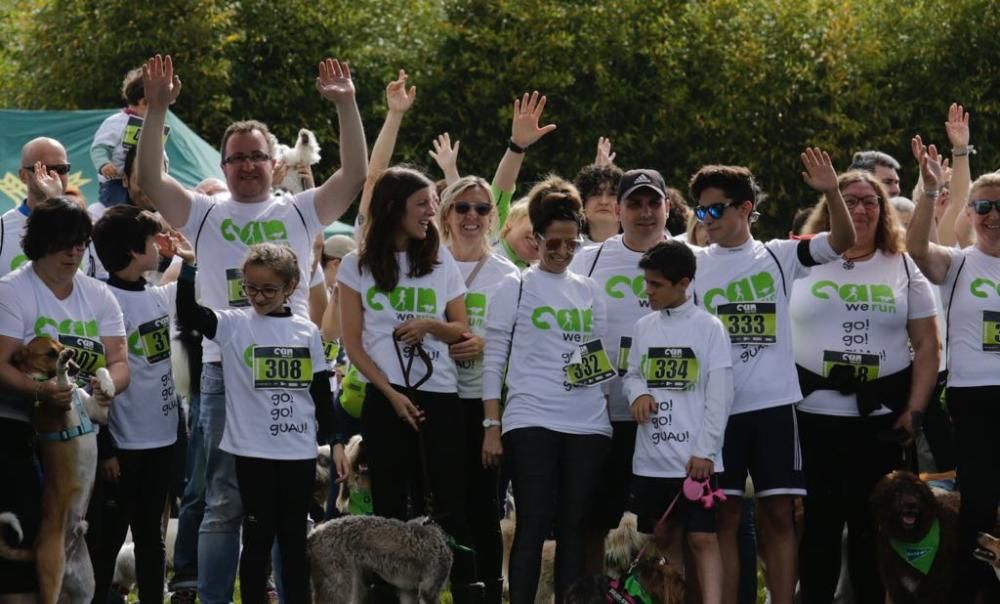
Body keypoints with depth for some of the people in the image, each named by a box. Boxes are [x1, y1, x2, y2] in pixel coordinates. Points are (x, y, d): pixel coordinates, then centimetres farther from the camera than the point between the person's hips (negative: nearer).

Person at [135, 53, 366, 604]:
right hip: (225, 371, -1)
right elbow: (149, 178, -3)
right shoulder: (205, 214, 8)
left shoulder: (299, 212, 9)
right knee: (224, 505, 2)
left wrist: (346, 106, -9)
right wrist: (156, 111, -13)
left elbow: (355, 173, -1)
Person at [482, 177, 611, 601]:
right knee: (533, 524, -8)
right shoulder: (515, 288, 3)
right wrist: (491, 428, -5)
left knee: (574, 526, 4)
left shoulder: (590, 291, 14)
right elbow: (493, 362, 0)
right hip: (530, 421, -4)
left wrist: (599, 366, 0)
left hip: (588, 423, 4)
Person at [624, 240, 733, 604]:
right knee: (666, 538, 11)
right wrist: (638, 393, -7)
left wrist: (705, 451, -12)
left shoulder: (709, 328, -5)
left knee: (703, 538, -8)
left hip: (695, 457, -5)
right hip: (652, 456, 5)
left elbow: (720, 395, -7)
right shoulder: (643, 327, 8)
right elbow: (632, 375, 18)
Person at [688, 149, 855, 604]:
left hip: (774, 403, 0)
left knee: (778, 515, 1)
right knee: (723, 516, 1)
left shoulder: (778, 257, 5)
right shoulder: (694, 265, 6)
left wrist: (831, 193, -23)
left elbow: (842, 241, -7)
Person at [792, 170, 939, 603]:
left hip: (882, 417, 1)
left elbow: (926, 346, 7)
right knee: (816, 523, 3)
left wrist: (914, 410, -2)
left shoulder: (904, 268, 9)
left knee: (874, 525, 5)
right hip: (812, 415, -1)